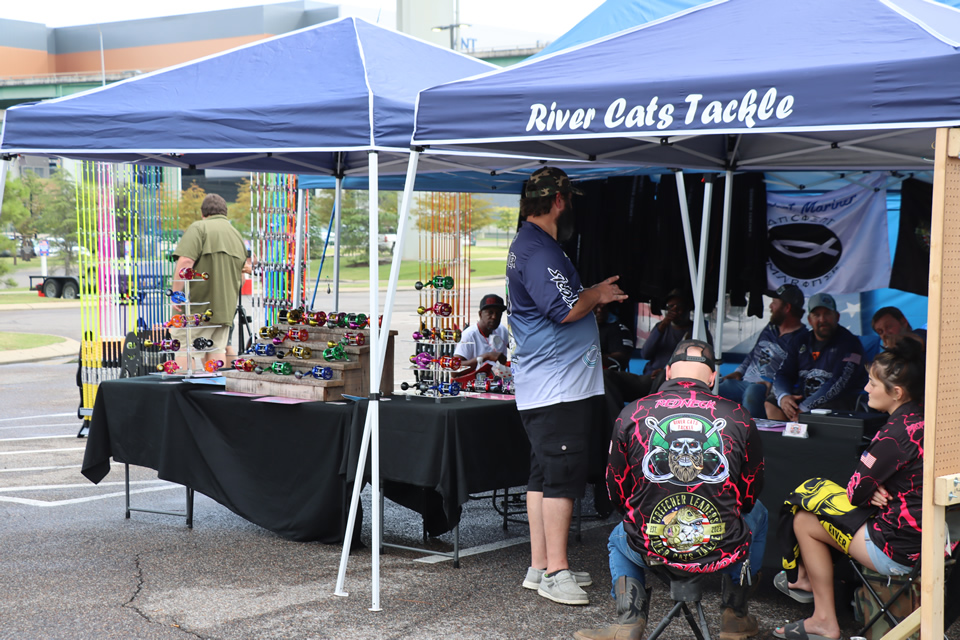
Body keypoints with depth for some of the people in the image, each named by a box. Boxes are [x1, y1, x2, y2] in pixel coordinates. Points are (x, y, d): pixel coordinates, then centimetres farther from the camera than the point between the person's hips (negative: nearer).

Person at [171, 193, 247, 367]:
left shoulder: (199, 228, -6)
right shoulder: (237, 236, 17)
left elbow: (185, 262, -19)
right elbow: (240, 276, 22)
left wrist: (176, 294, -17)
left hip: (197, 307, -7)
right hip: (225, 307, 7)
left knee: (185, 349, -4)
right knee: (217, 350, 7)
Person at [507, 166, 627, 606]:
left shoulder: (531, 244, 19)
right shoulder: (537, 249, -16)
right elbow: (566, 309, -23)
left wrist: (591, 295, 16)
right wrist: (598, 294, -6)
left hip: (543, 385, 11)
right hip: (558, 385, -11)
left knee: (545, 474, 12)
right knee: (562, 474, -8)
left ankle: (540, 566, 18)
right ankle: (555, 572, -5)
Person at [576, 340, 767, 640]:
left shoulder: (632, 414, -2)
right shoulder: (738, 417, -2)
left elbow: (617, 493, 8)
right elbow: (750, 494, 10)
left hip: (650, 549, 0)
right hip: (722, 549, 0)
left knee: (619, 539, 37)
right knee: (758, 515, 34)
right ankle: (735, 613, 31)